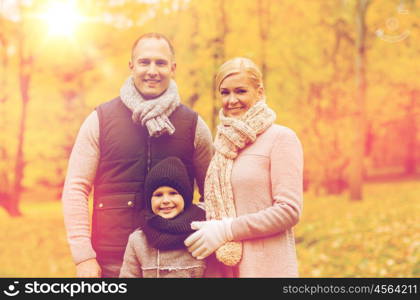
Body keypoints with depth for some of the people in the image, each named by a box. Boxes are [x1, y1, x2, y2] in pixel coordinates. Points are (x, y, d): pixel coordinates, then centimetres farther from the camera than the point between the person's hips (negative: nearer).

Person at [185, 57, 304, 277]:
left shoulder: (280, 138, -6)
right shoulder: (223, 144, 11)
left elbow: (289, 210, -13)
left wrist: (226, 230, -13)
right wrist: (209, 230, -3)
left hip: (266, 267, -5)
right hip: (222, 266, 5)